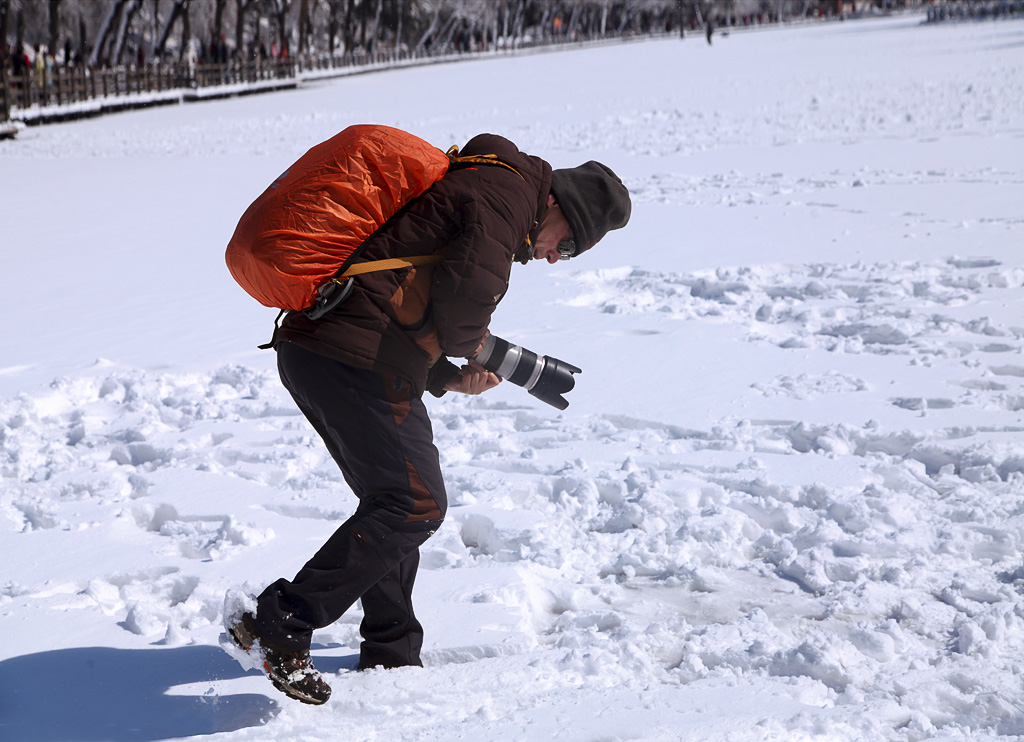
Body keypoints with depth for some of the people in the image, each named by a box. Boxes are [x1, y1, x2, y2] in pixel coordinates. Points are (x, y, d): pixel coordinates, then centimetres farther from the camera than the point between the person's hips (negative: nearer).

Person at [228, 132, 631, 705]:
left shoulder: (471, 186, 29)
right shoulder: (511, 190, -3)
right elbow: (468, 291, -19)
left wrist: (447, 378, 17)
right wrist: (469, 347, 2)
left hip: (308, 348, 10)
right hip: (357, 359, -10)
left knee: (392, 499, 19)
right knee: (416, 504, -7)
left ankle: (392, 656, 25)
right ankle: (281, 626, -8)